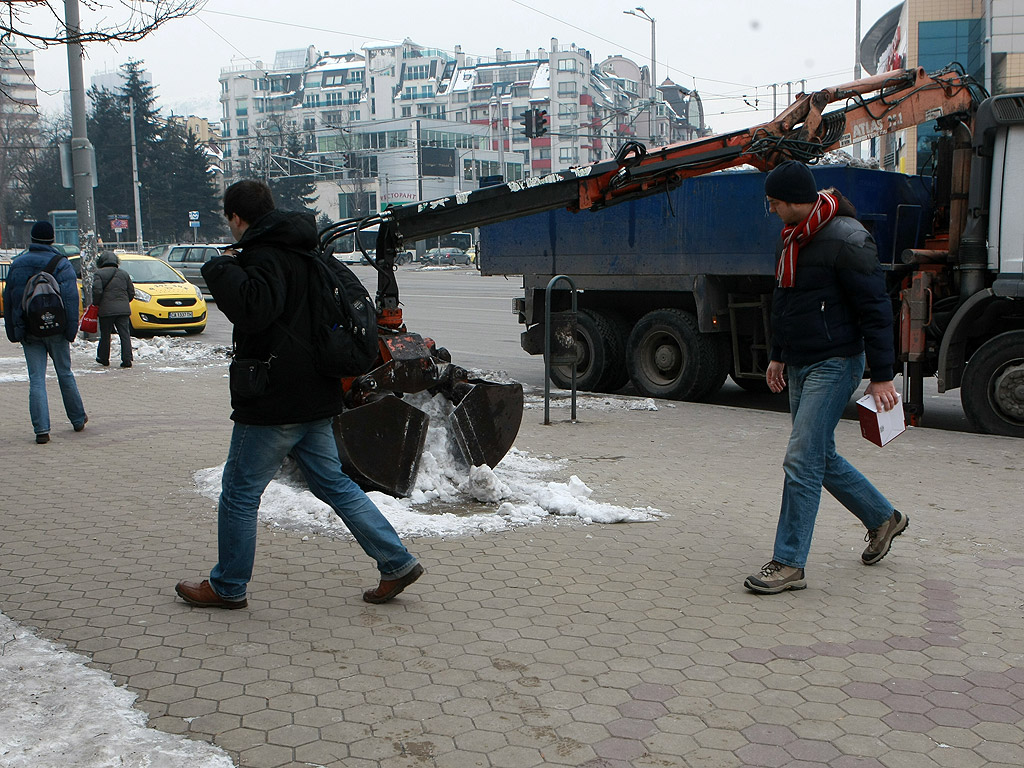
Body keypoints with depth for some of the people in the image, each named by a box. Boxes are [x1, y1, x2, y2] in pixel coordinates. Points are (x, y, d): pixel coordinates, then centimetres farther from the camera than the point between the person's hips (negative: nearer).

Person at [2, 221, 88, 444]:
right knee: (65, 374, 12)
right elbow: (70, 299, -12)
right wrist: (71, 330, -9)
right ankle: (78, 419, 24)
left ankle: (42, 429, -7)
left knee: (36, 379, 0)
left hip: (28, 332, 2)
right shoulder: (61, 264, -5)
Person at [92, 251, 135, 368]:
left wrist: (96, 303, 5)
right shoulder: (124, 274, 10)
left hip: (106, 310, -2)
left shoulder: (99, 273, -2)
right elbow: (131, 292, 11)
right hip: (123, 310, 2)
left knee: (105, 335, 11)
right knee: (125, 335, 1)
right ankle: (127, 360, -6)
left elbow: (97, 291, -11)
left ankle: (103, 358, 22)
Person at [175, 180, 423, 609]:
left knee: (239, 492, 5)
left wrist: (221, 268, -18)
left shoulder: (264, 255, -15)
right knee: (333, 483, 15)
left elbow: (255, 309, -32)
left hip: (272, 403, -9)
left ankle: (228, 587, 17)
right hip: (314, 398, 9)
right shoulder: (304, 253, 15)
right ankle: (396, 563, 14)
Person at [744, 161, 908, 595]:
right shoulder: (791, 239, 11)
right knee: (821, 458, 16)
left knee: (802, 461, -11)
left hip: (835, 366, -9)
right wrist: (778, 356, 23)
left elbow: (875, 310, -16)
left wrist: (881, 376, -16)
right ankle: (883, 518, 36)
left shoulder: (846, 241, -17)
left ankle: (789, 564, -5)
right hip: (800, 366, 9)